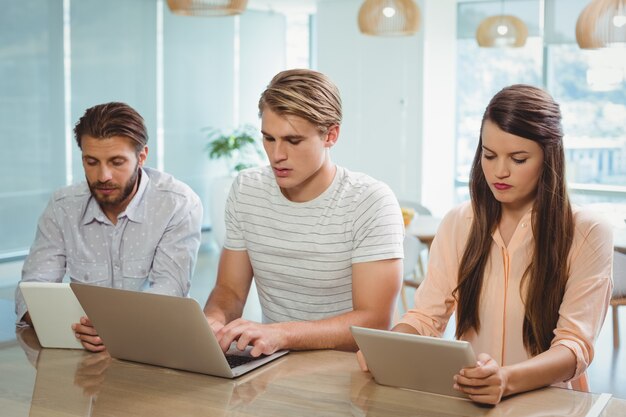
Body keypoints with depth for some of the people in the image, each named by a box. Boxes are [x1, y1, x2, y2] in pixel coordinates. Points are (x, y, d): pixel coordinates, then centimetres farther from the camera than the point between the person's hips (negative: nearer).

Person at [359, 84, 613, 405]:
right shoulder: (457, 224, 6)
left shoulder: (587, 236, -5)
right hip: (464, 401, 3)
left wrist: (508, 380, -34)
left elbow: (575, 344, -14)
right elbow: (425, 317, 2)